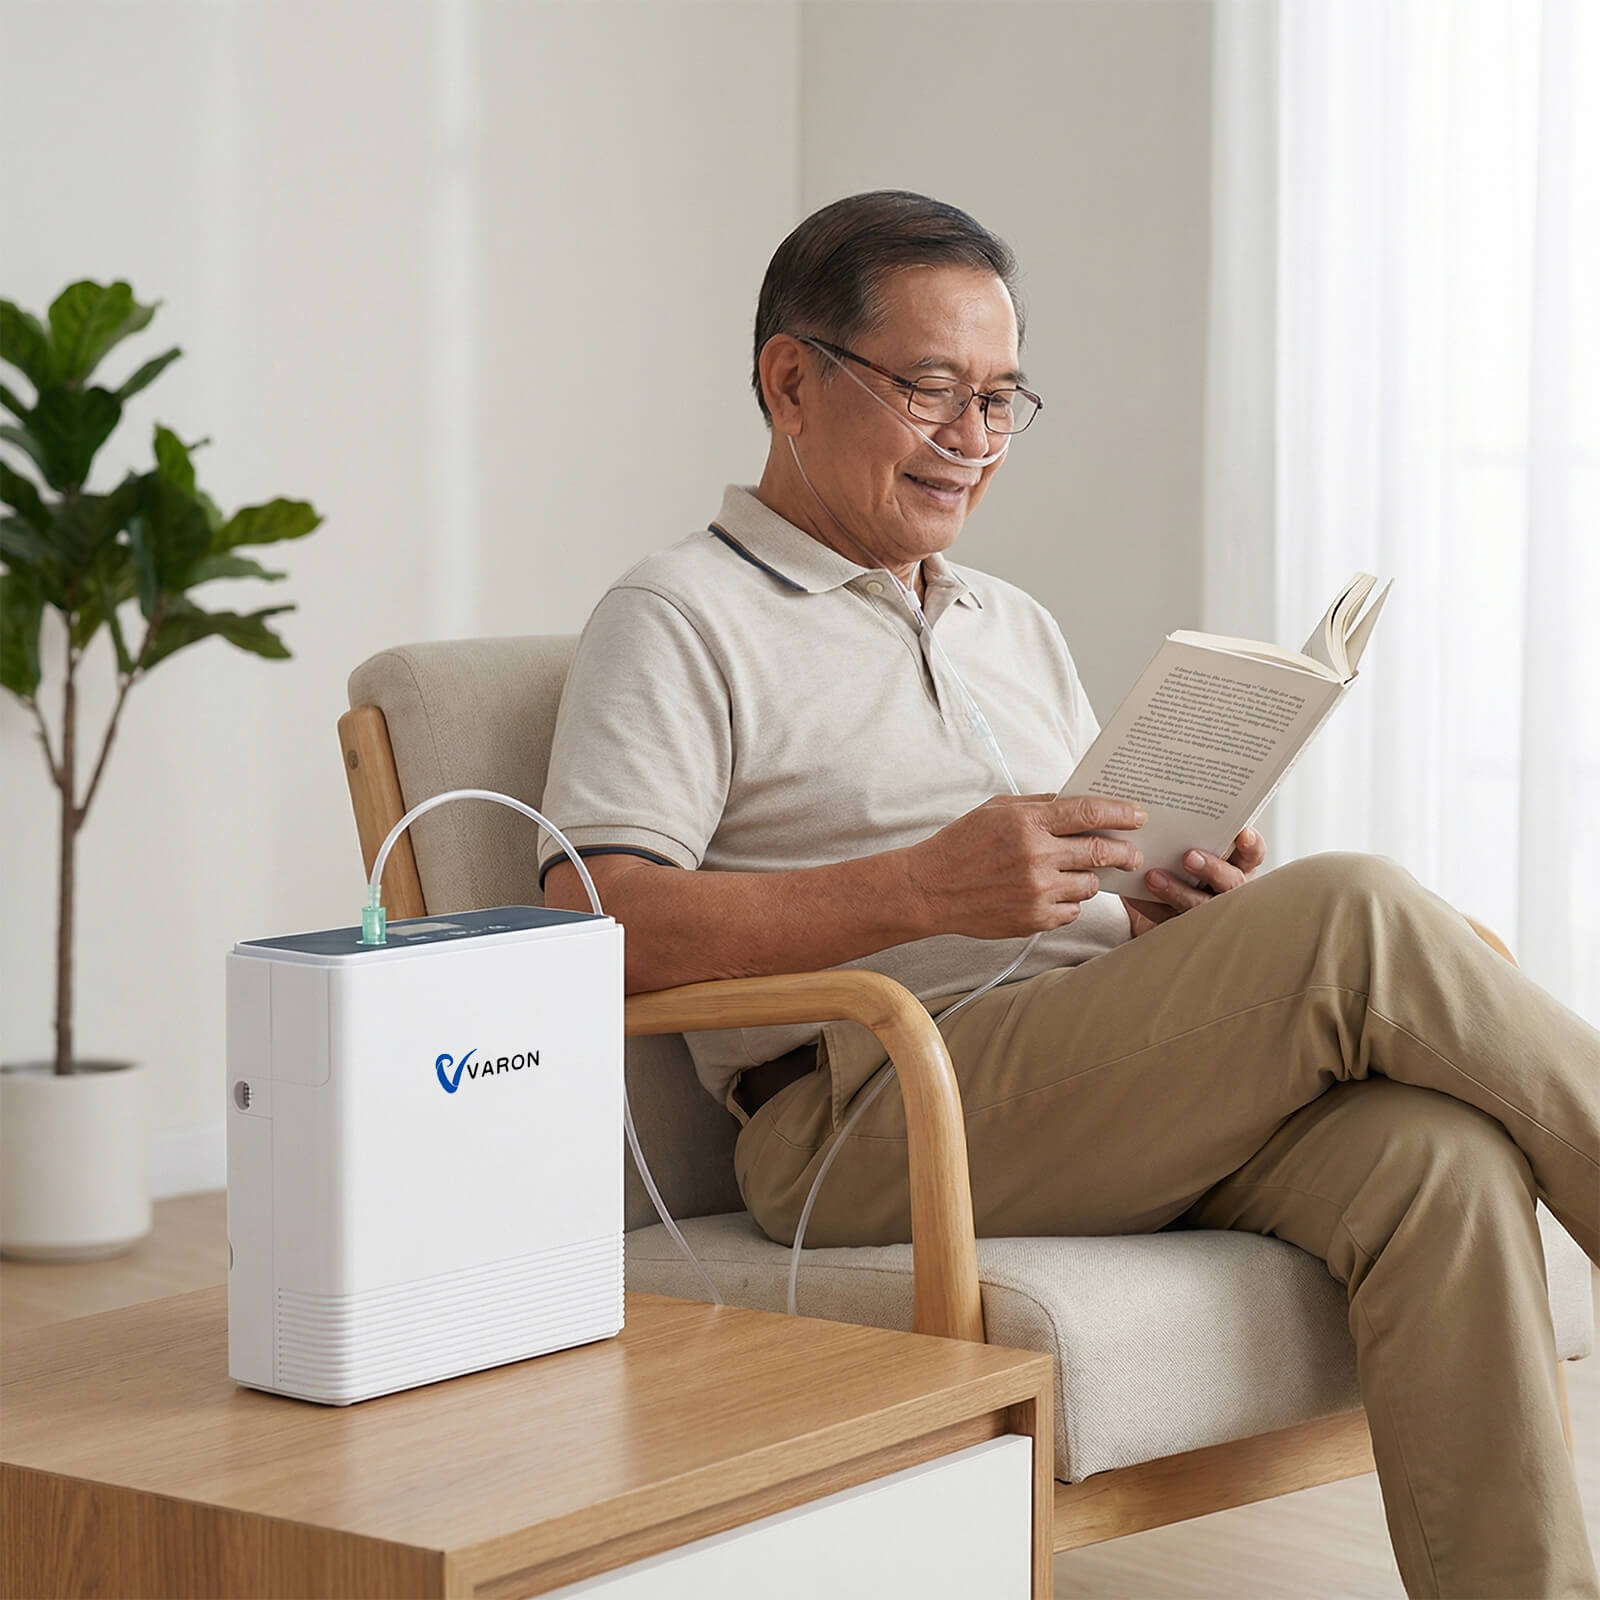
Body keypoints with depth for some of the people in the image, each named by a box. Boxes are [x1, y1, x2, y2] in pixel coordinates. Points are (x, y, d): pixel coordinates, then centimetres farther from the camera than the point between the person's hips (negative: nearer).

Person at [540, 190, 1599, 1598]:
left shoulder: (1021, 631, 30)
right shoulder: (680, 621, 5)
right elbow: (599, 927, -10)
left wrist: (1184, 915, 2)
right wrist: (924, 889, -19)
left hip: (1137, 1107, 7)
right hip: (874, 1119, -7)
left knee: (1436, 1152, -27)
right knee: (1354, 918, -25)